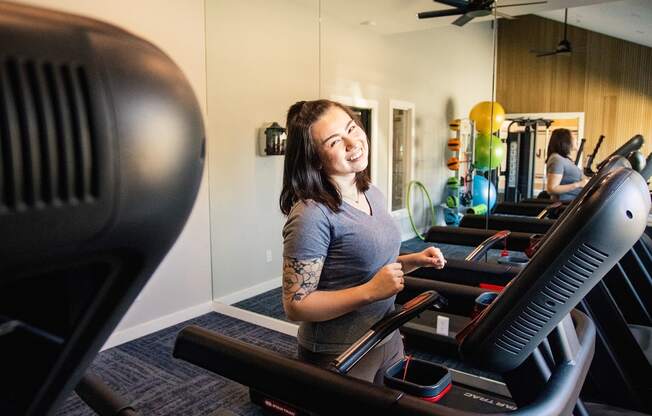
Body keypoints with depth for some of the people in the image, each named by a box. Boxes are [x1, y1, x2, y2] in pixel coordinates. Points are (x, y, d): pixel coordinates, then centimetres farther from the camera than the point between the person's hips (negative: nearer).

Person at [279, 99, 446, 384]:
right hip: (338, 357, -8)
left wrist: (415, 260, -2)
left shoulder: (373, 194, 2)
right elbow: (296, 306, -21)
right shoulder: (312, 214, -24)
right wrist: (371, 291, -28)